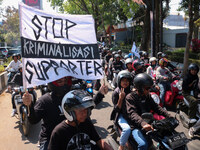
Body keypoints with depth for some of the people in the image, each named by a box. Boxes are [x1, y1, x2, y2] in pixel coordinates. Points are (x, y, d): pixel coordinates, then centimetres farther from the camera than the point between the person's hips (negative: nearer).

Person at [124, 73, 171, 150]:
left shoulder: (147, 95, 9)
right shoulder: (130, 97, -13)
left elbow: (156, 107, 4)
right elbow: (132, 113, -27)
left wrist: (168, 116, -12)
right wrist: (143, 123, -45)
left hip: (148, 122, 7)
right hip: (136, 126, -6)